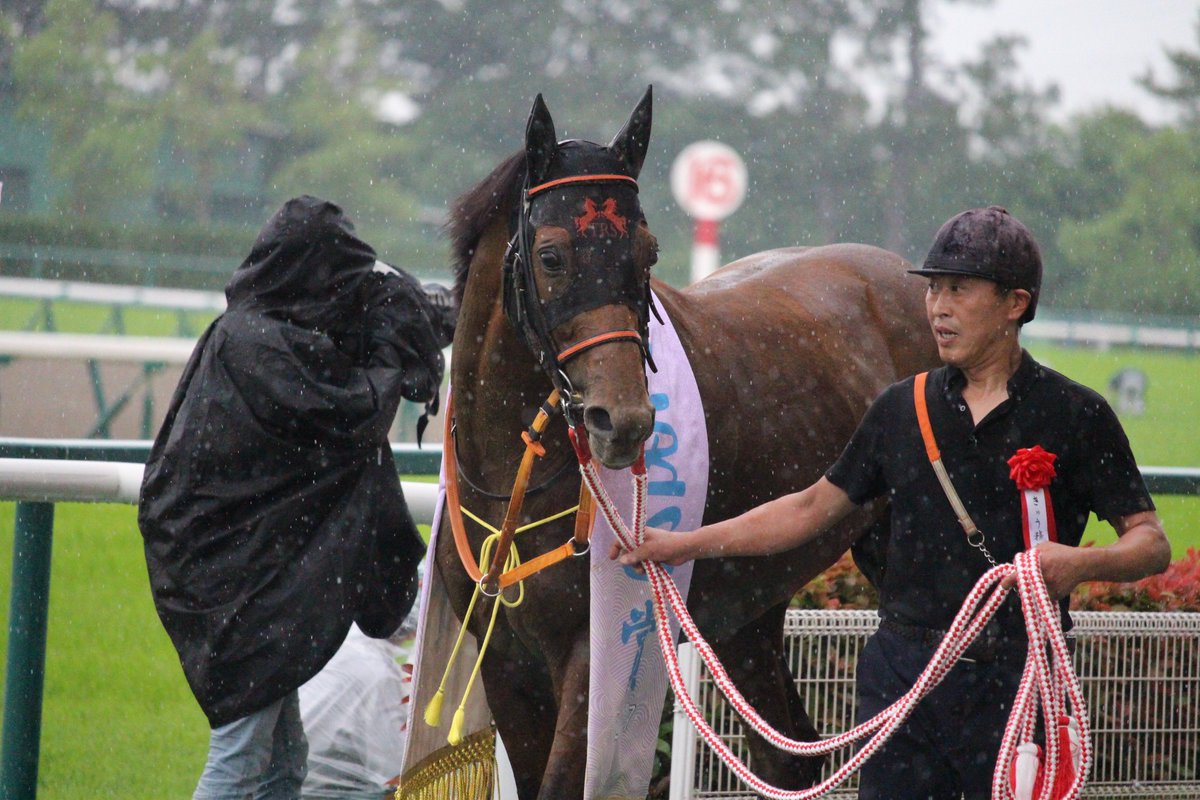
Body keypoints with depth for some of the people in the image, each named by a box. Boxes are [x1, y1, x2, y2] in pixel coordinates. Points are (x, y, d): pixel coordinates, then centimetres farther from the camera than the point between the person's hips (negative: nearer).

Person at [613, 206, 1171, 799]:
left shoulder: (1076, 417, -2)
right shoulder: (901, 410, 11)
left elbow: (1151, 543, -3)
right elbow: (814, 507, 17)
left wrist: (1081, 563, -24)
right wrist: (685, 544, 13)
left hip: (1013, 681, -4)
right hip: (901, 671, 4)